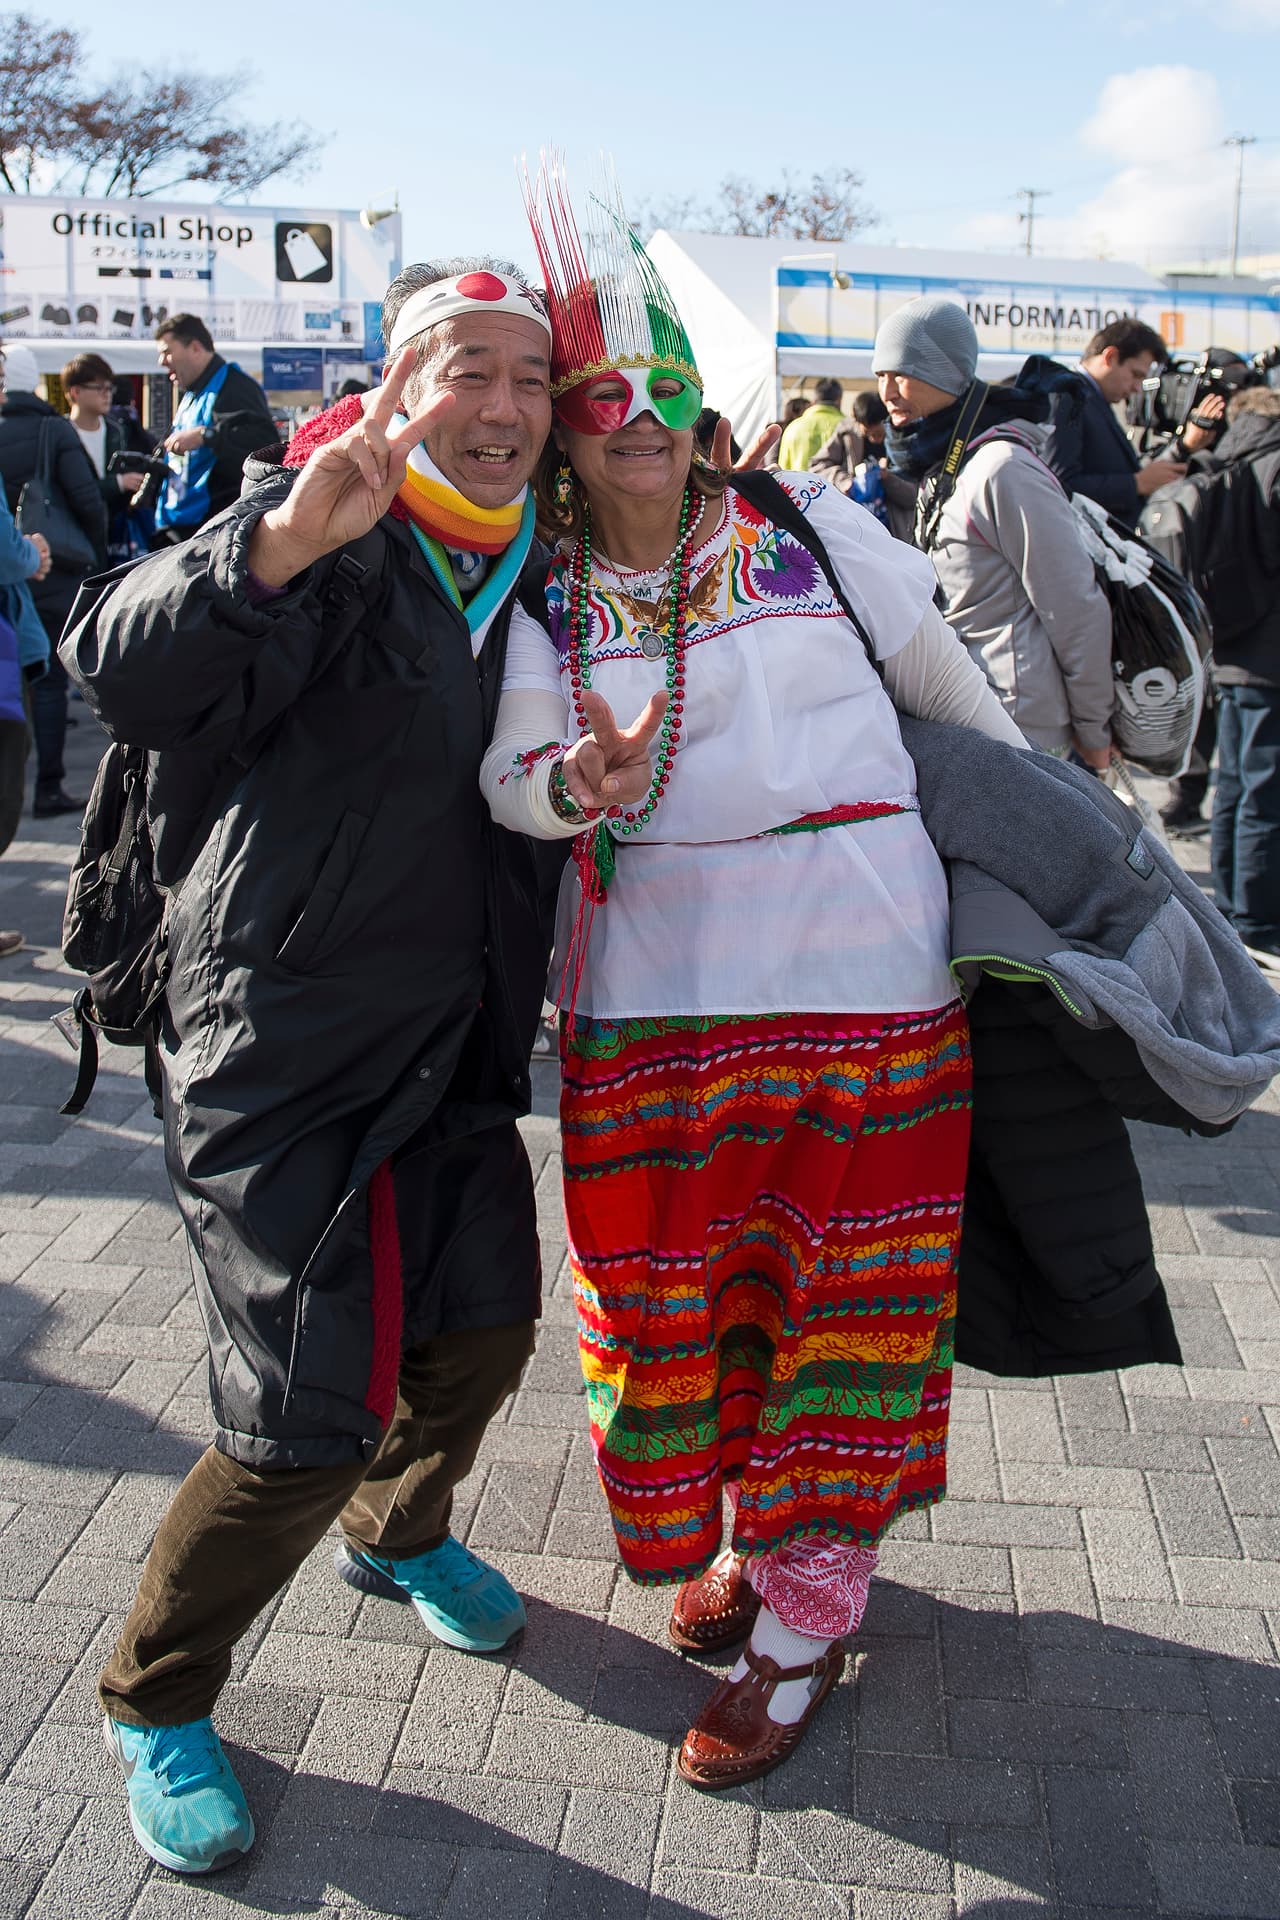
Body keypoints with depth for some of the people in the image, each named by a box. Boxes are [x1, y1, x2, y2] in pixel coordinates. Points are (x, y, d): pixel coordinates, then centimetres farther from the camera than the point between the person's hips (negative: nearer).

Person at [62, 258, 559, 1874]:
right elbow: (121, 677, -33)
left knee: (481, 1333, 18)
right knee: (305, 1422, -5)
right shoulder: (322, 544, -15)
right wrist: (275, 548, -48)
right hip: (282, 1056, -7)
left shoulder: (524, 564, 8)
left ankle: (396, 1533, 51)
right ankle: (154, 1702, 23)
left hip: (455, 1048, 7)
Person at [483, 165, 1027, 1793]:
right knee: (674, 1274, 8)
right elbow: (508, 774, -4)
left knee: (844, 1277, 4)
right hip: (656, 973, 2)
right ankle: (749, 1532, 35)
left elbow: (942, 677, 14)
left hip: (859, 948, -1)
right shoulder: (545, 597, 5)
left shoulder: (810, 525, 3)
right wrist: (572, 785, -26)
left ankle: (805, 1619, 20)